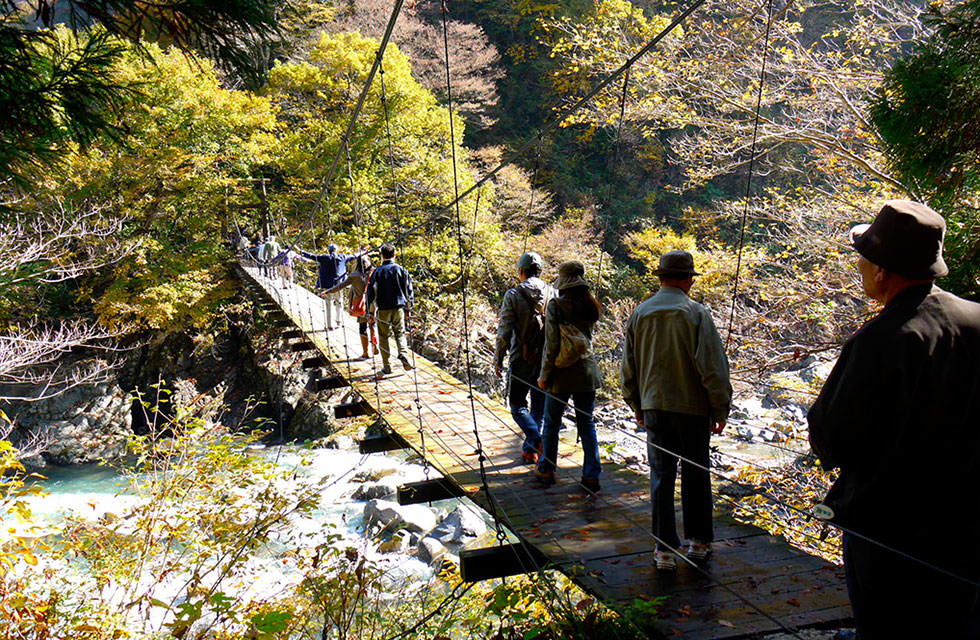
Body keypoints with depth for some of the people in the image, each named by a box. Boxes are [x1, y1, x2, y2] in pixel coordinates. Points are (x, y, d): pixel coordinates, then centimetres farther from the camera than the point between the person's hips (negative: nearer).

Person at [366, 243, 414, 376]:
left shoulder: (377, 272, -4)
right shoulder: (401, 270, 0)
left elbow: (372, 293, -4)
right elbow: (408, 290, 5)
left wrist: (371, 312, 3)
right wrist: (408, 308, 15)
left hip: (383, 309, -1)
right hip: (398, 308, 2)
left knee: (383, 337, 9)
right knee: (400, 333, 17)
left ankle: (387, 367, 11)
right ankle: (403, 353, -10)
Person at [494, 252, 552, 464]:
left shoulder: (513, 295, -9)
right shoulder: (552, 293, 1)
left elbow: (504, 331, -10)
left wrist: (498, 360, -2)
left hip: (522, 360, -3)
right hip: (547, 359, 4)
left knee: (517, 405, 8)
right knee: (539, 405, 15)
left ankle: (536, 439, -14)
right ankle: (529, 449, 20)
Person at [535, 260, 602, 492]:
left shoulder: (556, 306, -12)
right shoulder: (591, 305, 3)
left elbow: (551, 344, -13)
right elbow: (588, 335, 10)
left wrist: (544, 375, -6)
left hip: (562, 373, -4)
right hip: (587, 372, 4)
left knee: (551, 423, 12)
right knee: (587, 424, 9)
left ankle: (546, 470, 24)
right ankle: (592, 475, 9)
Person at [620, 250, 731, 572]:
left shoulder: (639, 313, 3)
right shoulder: (696, 313, -10)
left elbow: (628, 367, 11)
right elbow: (713, 367, -11)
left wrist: (637, 407, 21)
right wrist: (720, 410, -1)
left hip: (654, 407, 3)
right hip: (692, 407, -3)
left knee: (661, 476, 7)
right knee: (695, 474, 11)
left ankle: (664, 549, 10)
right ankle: (698, 541, 22)